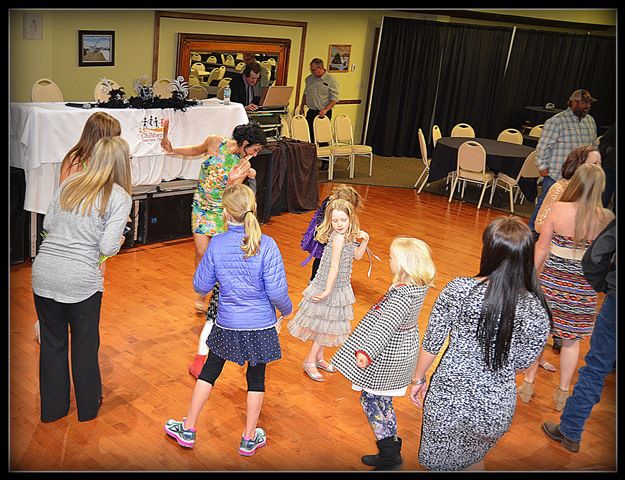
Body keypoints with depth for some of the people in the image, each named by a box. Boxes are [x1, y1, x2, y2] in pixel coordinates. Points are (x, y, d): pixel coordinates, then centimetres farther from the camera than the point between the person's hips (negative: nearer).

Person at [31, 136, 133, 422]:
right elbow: (108, 247, -12)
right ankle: (88, 406, 34)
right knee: (85, 345, 17)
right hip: (80, 280, -4)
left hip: (43, 272, 4)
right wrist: (119, 242, 9)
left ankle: (52, 408, 35)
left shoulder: (70, 183, 8)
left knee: (51, 342, 19)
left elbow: (47, 224, 13)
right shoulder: (120, 197, -6)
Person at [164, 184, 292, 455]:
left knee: (209, 371, 20)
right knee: (256, 377, 16)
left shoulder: (217, 244, -13)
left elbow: (200, 286, -3)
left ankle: (188, 430, 32)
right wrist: (286, 309, 3)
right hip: (260, 326, -1)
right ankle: (250, 439, 29)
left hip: (227, 324, 1)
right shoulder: (267, 245, -18)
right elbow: (277, 291, -18)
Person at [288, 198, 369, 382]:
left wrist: (364, 240, -1)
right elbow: (334, 267, -28)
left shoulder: (347, 235, 0)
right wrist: (327, 291, -28)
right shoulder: (339, 237, -25)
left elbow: (356, 256, 13)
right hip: (329, 288, -8)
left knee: (326, 326, 20)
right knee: (324, 326, 3)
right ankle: (310, 362, 17)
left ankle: (318, 358, 35)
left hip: (338, 287, 8)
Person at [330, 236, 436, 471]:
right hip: (404, 350, 10)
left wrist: (367, 352, -52)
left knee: (370, 399, 6)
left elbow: (385, 326, -43)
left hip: (387, 357, -10)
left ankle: (389, 457, 15)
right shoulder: (417, 287, -4)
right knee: (383, 400, 22)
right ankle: (391, 451, 35)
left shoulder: (402, 296, -31)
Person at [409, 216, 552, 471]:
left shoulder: (457, 290, -20)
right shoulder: (534, 309, -18)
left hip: (447, 397, -1)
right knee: (473, 461, 32)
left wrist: (418, 379, 8)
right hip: (495, 408, 1)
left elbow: (431, 343, -9)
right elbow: (522, 362, -4)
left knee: (440, 463, 26)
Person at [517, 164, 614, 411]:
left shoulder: (558, 209, -12)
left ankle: (528, 383, 27)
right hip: (582, 288, 1)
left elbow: (541, 248, -5)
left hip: (551, 282, -1)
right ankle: (562, 392, 28)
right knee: (572, 340, 17)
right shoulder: (606, 218, -10)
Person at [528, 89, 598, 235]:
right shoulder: (557, 121, -11)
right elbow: (542, 146, -12)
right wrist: (542, 167, -13)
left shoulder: (590, 121, 11)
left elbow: (593, 146, 22)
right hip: (556, 175, -6)